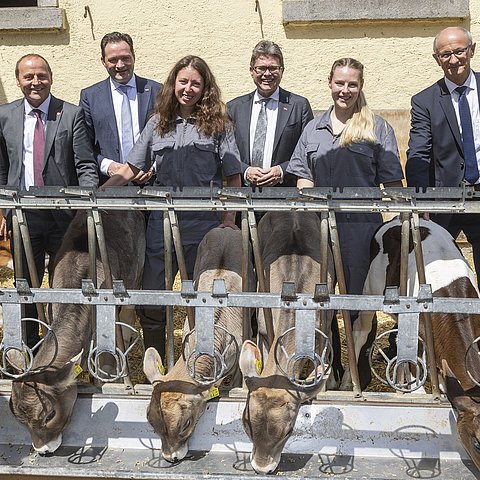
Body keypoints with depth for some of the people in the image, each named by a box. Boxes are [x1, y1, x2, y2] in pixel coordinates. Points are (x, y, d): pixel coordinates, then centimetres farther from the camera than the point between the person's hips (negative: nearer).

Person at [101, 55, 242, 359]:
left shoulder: (218, 125, 5)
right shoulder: (158, 123, 12)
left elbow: (233, 178, 5)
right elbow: (131, 169, 13)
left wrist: (229, 221, -4)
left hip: (204, 222, -2)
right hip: (162, 221, 2)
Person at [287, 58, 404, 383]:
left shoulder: (377, 127, 4)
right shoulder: (314, 129, 14)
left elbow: (392, 180, 1)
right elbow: (303, 176, 11)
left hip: (362, 225, -3)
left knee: (358, 300, 3)